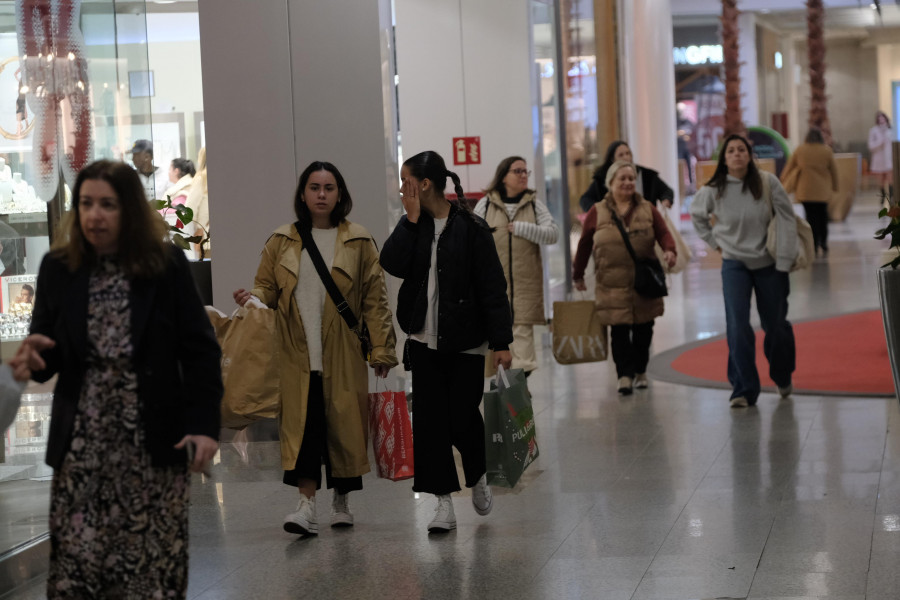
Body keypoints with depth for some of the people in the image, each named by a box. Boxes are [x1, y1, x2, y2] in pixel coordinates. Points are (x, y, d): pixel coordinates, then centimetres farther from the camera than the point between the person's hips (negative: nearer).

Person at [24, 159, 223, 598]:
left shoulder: (166, 265, 0)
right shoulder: (58, 269, 5)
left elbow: (200, 351, 1)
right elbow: (45, 357, 10)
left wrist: (204, 424, -8)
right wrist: (32, 360, -14)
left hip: (155, 446, -1)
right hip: (82, 446, 2)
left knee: (155, 564, -1)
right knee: (76, 562, -3)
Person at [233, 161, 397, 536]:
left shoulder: (358, 241, 5)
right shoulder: (282, 241, 9)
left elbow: (375, 300, 4)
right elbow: (267, 287, 14)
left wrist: (381, 348, -1)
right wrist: (253, 298, -10)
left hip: (342, 354, 0)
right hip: (297, 353, 1)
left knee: (343, 422, 4)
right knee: (300, 424, -9)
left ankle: (342, 500, 21)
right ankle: (307, 505, -13)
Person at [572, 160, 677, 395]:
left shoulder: (647, 209, 5)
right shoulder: (597, 212, 1)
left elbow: (663, 233, 2)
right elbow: (584, 244, 7)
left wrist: (670, 250, -20)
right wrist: (578, 275, 11)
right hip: (613, 285, -2)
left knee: (643, 329, 9)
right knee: (619, 330, -8)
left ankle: (641, 371, 25)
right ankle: (625, 375, -5)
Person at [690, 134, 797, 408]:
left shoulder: (768, 183, -11)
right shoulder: (714, 190, -6)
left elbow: (787, 219, -8)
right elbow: (697, 215, 15)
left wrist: (784, 261, -11)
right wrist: (715, 242, 8)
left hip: (769, 263, 0)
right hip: (734, 264, 0)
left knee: (775, 324, 11)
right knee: (737, 327, -12)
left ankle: (782, 377, 37)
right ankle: (744, 390, -7)